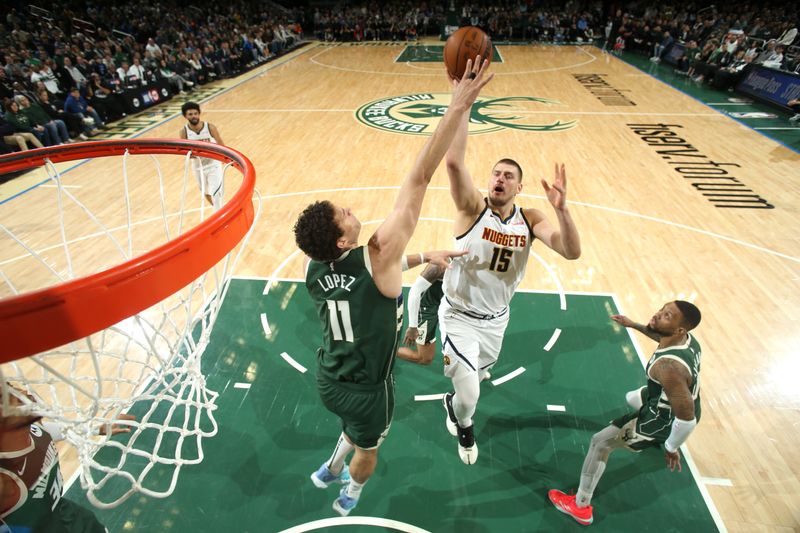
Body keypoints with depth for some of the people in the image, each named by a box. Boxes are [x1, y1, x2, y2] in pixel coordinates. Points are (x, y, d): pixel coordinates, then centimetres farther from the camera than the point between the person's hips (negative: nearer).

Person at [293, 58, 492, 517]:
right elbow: (420, 179, -37)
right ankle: (349, 495, 59)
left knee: (358, 424, 38)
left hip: (328, 380, 5)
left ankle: (331, 470, 61)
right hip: (366, 392, -5)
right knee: (367, 449, 29)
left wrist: (424, 257, 7)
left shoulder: (314, 268, -14)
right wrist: (459, 106, -36)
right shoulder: (376, 258, -33)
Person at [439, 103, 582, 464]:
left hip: (497, 318, 5)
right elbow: (453, 162, -36)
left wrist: (561, 208, -37)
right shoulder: (473, 207, -20)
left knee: (477, 375, 28)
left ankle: (453, 401, 68)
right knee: (469, 397, -7)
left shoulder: (529, 219, -9)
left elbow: (572, 252, -22)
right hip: (460, 316, -4)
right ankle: (463, 424, 34)